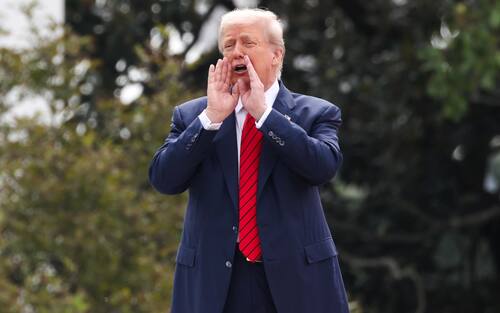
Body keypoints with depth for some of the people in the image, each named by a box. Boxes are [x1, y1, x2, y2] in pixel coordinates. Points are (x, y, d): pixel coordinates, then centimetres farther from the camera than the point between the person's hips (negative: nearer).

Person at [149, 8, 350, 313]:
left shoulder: (315, 114, 5)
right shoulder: (191, 116, 9)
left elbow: (325, 166, -14)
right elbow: (163, 179, -4)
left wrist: (264, 112, -14)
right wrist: (211, 117, -11)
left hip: (295, 279, -1)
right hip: (215, 281, 1)